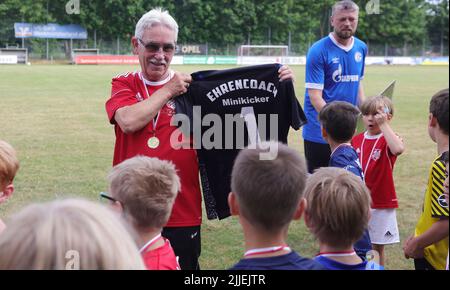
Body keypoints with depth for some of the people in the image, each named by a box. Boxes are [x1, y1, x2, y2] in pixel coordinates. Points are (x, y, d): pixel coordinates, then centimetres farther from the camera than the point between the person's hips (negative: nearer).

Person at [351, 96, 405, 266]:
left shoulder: (388, 140, -9)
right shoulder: (356, 140, 4)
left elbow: (399, 149, -34)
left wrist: (383, 124, -28)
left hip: (381, 204, -4)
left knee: (377, 247, 8)